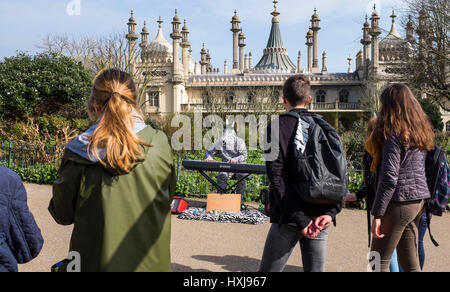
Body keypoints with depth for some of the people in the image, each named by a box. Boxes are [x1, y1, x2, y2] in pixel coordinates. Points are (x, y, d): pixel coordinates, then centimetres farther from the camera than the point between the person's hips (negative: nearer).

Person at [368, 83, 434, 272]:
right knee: (410, 262, 15)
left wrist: (377, 214, -15)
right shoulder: (421, 131, 12)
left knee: (379, 261, 1)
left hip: (400, 201, -8)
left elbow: (389, 177, -18)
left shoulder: (393, 132, -12)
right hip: (419, 199, 8)